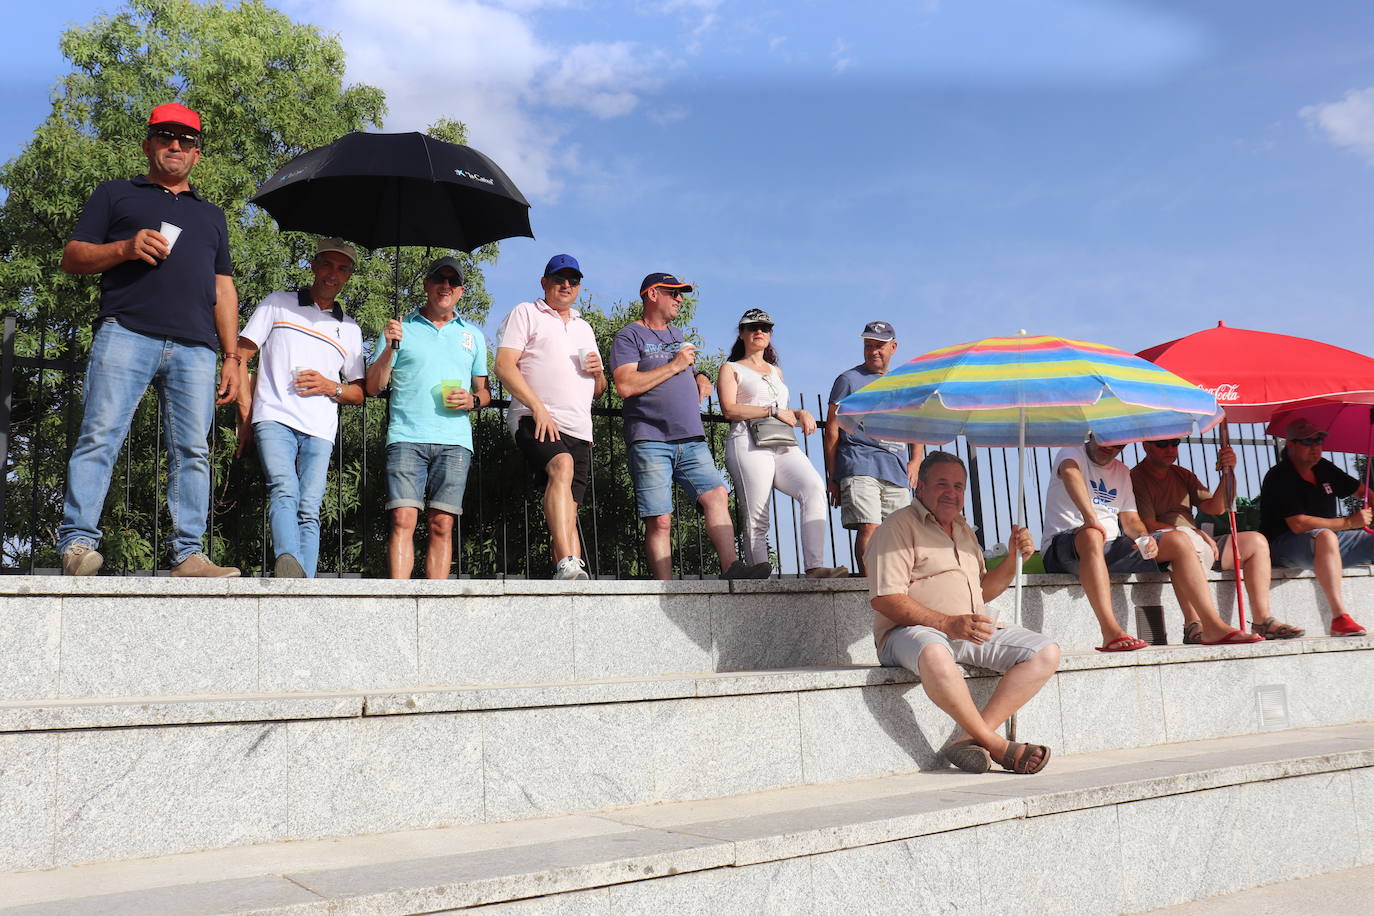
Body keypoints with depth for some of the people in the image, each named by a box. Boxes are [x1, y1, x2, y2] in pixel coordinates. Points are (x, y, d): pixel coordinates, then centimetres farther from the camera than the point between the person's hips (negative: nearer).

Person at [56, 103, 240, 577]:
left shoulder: (211, 215, 30)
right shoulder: (115, 194, 21)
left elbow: (224, 290, 25)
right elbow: (71, 257, 13)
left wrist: (232, 357, 14)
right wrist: (125, 248, -7)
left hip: (194, 347, 3)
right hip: (126, 334, -2)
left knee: (193, 450, -5)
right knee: (100, 435, -13)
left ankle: (188, 555, -6)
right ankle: (78, 543, -13)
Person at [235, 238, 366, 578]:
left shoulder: (349, 329, 24)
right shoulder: (277, 304, 17)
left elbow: (359, 393, 23)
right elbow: (239, 357, 11)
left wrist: (331, 387, 0)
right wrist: (246, 414, 1)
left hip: (320, 430, 3)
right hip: (274, 418, -3)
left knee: (309, 511, -8)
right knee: (284, 491, -26)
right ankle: (287, 563, -45)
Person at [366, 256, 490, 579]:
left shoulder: (473, 335, 21)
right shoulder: (401, 329, 13)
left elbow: (484, 392, 22)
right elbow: (373, 387, 9)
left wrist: (472, 400, -1)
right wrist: (389, 348, -6)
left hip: (454, 441, 2)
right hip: (406, 437, -2)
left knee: (442, 525, -3)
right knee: (403, 519, -14)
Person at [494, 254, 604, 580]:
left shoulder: (585, 328, 30)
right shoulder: (525, 313, 12)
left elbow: (596, 392, 31)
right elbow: (504, 366, -3)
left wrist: (598, 373, 7)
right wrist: (538, 408, -14)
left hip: (579, 430, 6)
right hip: (535, 420, -6)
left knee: (569, 510, -1)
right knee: (561, 466, -33)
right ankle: (568, 565, -44)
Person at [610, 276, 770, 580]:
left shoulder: (677, 334, 26)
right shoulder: (629, 336, 2)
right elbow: (626, 386, -12)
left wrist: (700, 378, 11)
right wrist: (674, 366, -8)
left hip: (691, 440, 6)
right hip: (651, 441, -6)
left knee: (717, 495, -13)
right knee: (660, 520, -9)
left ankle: (731, 567, -17)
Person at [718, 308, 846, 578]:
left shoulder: (776, 371, 32)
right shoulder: (731, 369, 15)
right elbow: (729, 409, -2)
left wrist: (801, 414, 13)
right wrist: (774, 410, -6)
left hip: (783, 445, 4)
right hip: (749, 445, -4)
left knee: (814, 489, -23)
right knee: (756, 520, -13)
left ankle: (815, 568, -31)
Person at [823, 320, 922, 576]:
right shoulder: (848, 380, 10)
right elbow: (832, 430, 5)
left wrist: (915, 461, 8)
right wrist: (832, 477, -1)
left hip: (897, 471, 5)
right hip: (860, 467, -5)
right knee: (868, 528, -18)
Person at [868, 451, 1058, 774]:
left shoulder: (964, 530, 23)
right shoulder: (898, 526, -3)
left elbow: (983, 592, 28)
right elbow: (884, 599, -15)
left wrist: (1014, 559, 10)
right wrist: (948, 623, -24)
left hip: (974, 632, 8)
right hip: (913, 631, -8)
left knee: (1046, 653, -9)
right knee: (934, 653, -42)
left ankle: (971, 736, -23)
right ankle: (997, 745, -25)